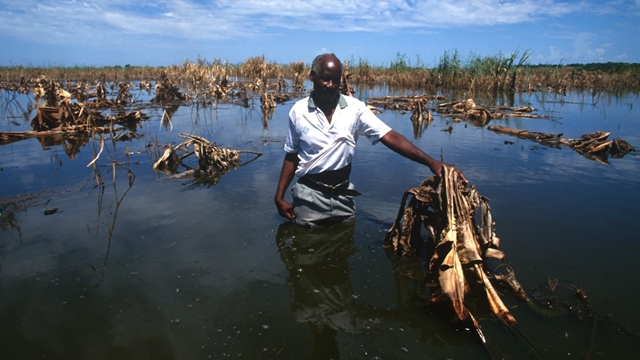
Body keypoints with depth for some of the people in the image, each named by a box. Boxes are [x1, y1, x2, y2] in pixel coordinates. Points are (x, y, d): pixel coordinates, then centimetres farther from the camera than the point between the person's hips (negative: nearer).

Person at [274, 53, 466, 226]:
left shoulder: (354, 108, -7)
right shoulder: (298, 111, -5)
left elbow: (390, 137, -14)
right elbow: (291, 156, 3)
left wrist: (430, 162, -26)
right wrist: (279, 196, -2)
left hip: (342, 195, 1)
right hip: (309, 196, 0)